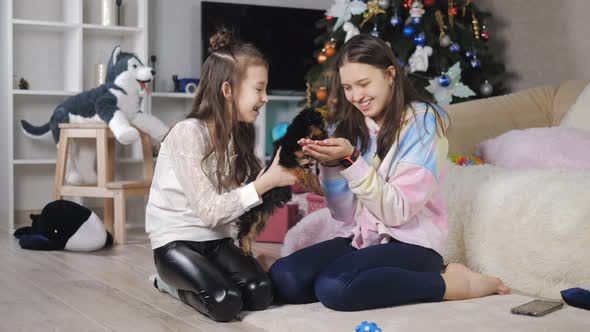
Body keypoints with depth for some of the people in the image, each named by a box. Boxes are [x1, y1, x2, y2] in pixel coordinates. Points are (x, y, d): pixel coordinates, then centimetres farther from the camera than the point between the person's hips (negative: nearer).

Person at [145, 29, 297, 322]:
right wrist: (266, 182, -24)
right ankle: (171, 280, 4)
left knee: (261, 294, -16)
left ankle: (184, 276, 10)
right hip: (175, 240, -7)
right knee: (226, 303, -27)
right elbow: (209, 210, -24)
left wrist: (281, 178, -11)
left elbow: (236, 198, 0)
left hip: (217, 240, 7)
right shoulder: (188, 133, -19)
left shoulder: (238, 133, 7)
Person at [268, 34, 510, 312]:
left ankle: (451, 283, -11)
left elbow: (397, 211, -14)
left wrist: (351, 161, -23)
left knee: (334, 287, -32)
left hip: (410, 243, -6)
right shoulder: (348, 124, 6)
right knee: (281, 278, -19)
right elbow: (344, 214, 3)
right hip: (360, 239, 6)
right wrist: (329, 164, -13)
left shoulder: (422, 121, -7)